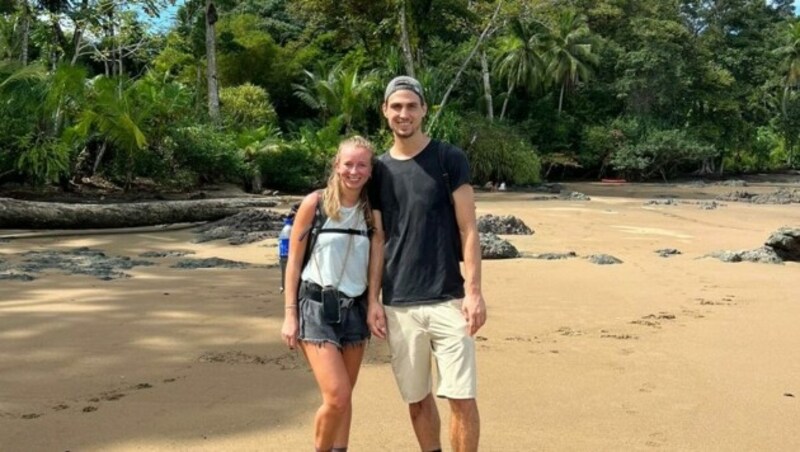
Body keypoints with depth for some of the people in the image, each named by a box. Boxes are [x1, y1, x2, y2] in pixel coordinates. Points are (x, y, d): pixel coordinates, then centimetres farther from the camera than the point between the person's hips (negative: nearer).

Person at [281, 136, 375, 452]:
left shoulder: (371, 211, 5)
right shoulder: (315, 203, -6)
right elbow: (294, 261, -3)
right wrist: (290, 314, -7)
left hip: (355, 307, 4)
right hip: (317, 305, -4)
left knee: (344, 397, 9)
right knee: (337, 396, -11)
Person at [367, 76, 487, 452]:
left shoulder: (449, 159, -1)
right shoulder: (380, 170, 8)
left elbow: (468, 229, -4)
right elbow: (378, 239, 10)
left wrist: (474, 291, -11)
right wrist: (373, 300, 4)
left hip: (447, 300, -3)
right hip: (398, 305, 3)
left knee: (462, 398, -4)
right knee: (417, 399, 11)